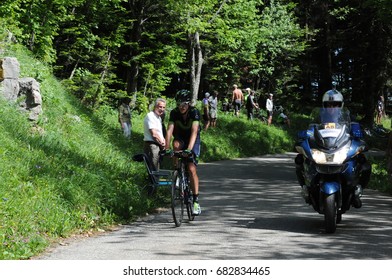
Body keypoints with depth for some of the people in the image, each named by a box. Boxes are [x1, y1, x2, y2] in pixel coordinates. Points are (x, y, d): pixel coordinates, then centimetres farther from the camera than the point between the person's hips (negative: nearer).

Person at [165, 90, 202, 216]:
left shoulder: (194, 112, -26)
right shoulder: (174, 113, -19)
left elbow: (194, 131, -36)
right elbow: (170, 130, -27)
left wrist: (189, 149, -49)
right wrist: (166, 148, -41)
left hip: (193, 140, -2)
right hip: (180, 138, 2)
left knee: (192, 169, -14)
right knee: (176, 145, -36)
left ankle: (196, 201, -10)